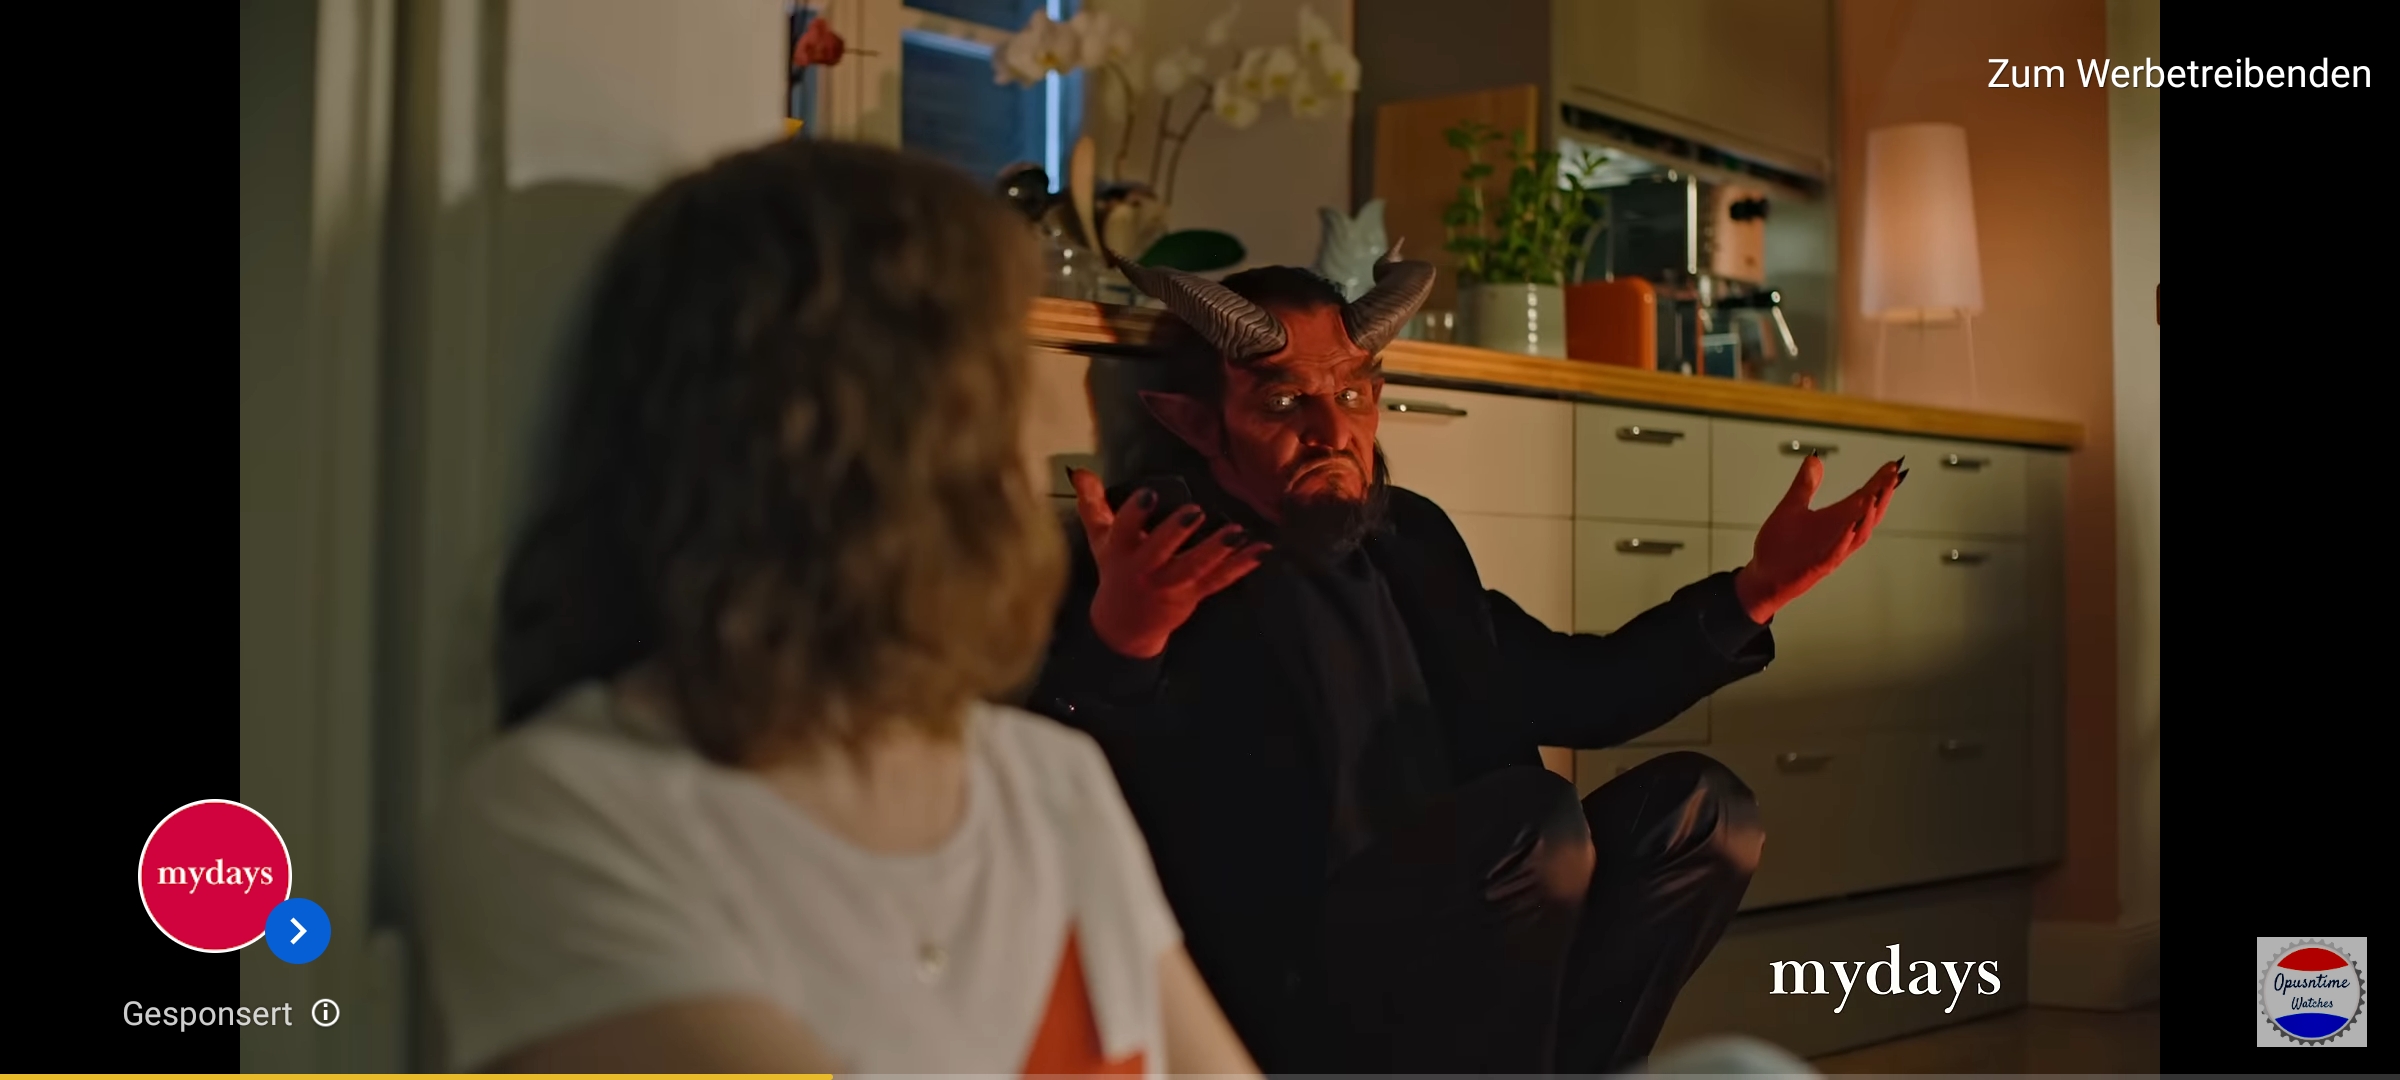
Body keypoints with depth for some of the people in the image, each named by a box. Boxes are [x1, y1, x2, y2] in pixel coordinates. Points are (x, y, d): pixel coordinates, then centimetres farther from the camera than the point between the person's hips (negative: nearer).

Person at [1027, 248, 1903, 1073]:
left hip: (1441, 963, 8)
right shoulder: (1151, 560, -10)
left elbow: (1571, 692, 22)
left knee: (1693, 808, 1)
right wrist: (1119, 644, -43)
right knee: (1534, 819, -25)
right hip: (1279, 1009, -8)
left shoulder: (1409, 535, 14)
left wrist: (1756, 589, 12)